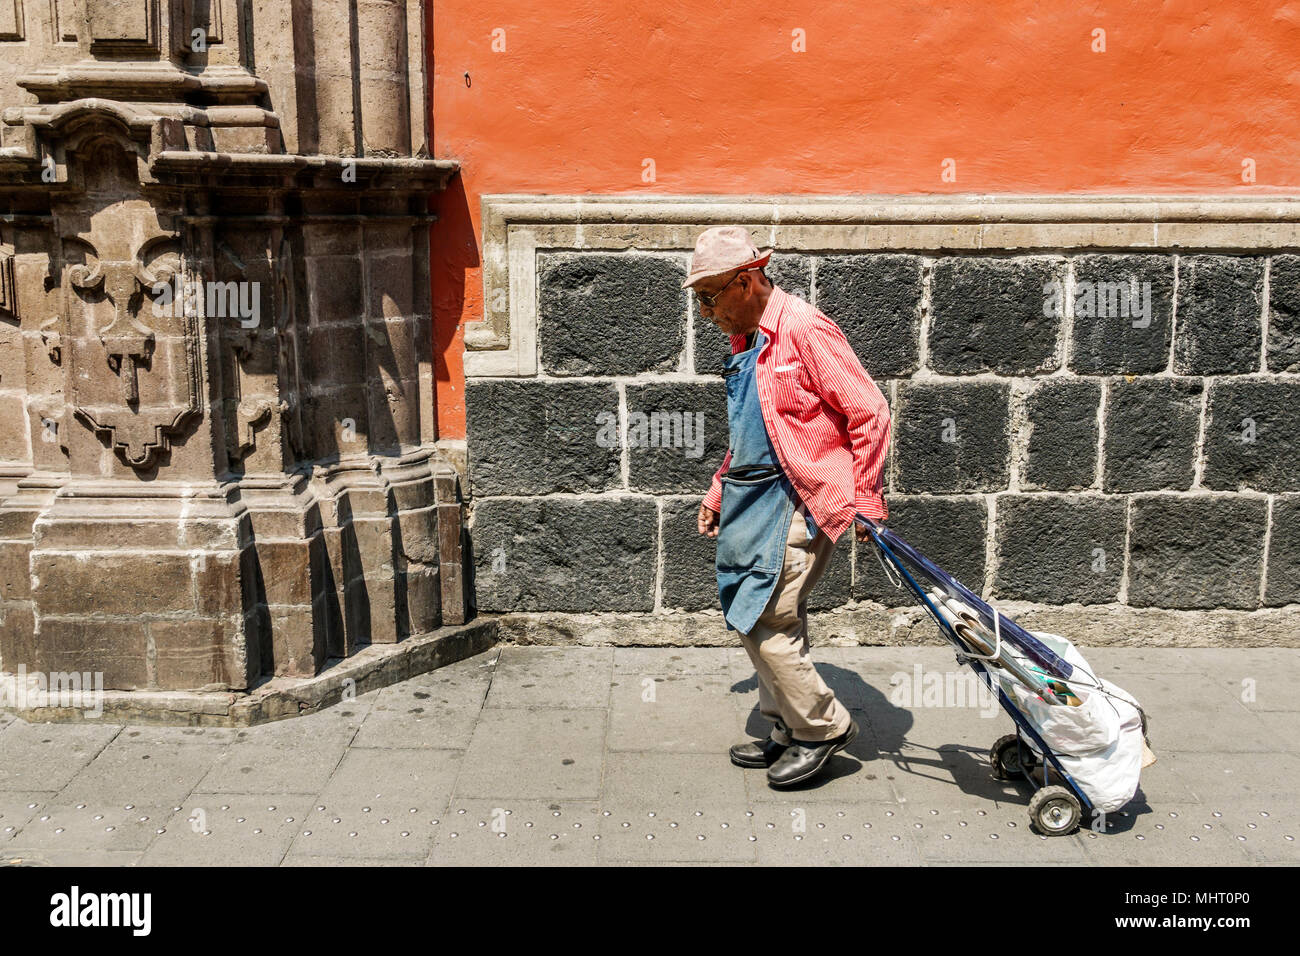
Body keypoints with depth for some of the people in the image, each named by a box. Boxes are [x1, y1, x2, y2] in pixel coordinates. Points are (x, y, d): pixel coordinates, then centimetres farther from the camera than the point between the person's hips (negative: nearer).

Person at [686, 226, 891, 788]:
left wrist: (866, 501, -12)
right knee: (764, 621, 12)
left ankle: (824, 726, 8)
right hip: (753, 500, 9)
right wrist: (718, 493, 24)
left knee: (763, 622, -9)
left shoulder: (803, 330, -14)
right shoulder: (744, 342, 14)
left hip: (798, 501, -9)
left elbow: (870, 414, -14)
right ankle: (790, 733, 25)